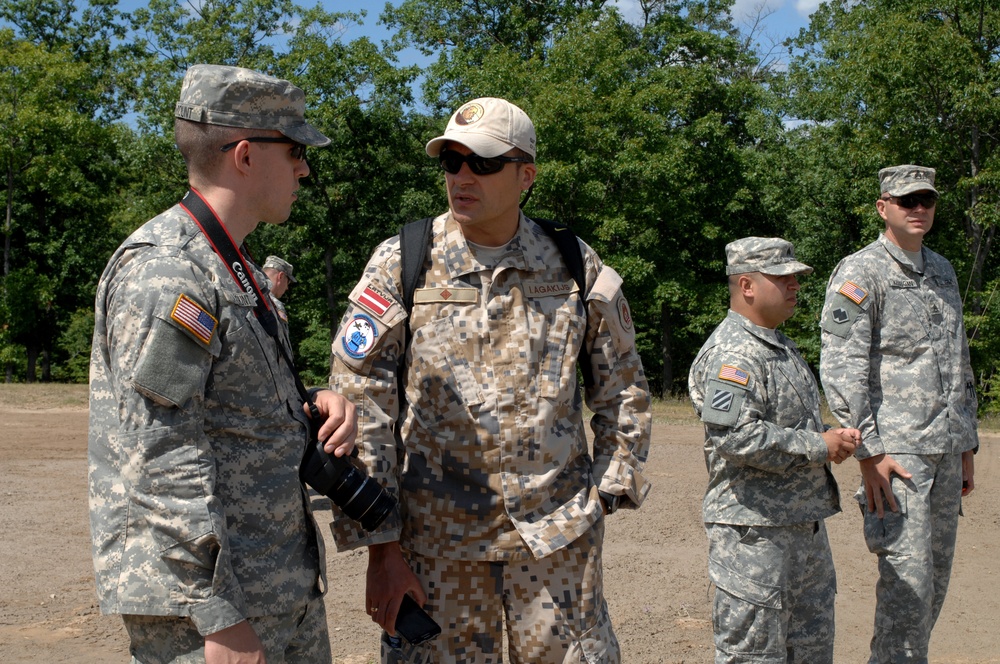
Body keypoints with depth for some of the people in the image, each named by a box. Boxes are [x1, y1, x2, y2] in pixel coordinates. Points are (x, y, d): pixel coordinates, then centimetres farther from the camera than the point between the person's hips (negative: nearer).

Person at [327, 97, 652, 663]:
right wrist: (381, 546, -8)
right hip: (437, 530, -1)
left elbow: (622, 388, 11)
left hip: (558, 532, 1)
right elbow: (359, 404, -6)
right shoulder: (399, 266, -4)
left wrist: (606, 494, 5)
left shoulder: (578, 268, 1)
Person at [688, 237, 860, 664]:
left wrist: (834, 438, 8)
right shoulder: (732, 353, -17)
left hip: (804, 522, 10)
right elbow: (734, 435, -29)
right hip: (753, 529, -10)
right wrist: (819, 446, -19)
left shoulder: (780, 345, 17)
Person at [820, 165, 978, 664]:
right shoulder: (860, 273, -7)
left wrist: (967, 445, 19)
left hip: (946, 451, 7)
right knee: (908, 582, -9)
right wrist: (868, 453, -19)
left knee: (935, 580, 12)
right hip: (897, 451, -7)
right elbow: (841, 369, -15)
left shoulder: (942, 272, 16)